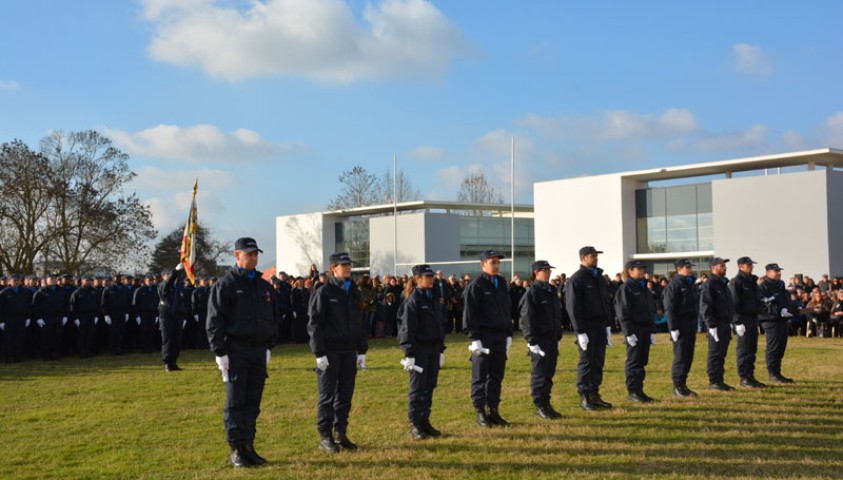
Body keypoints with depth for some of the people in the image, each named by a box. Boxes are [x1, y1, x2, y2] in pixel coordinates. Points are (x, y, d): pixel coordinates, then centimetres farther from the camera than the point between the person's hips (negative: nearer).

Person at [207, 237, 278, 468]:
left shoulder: (264, 286, 14)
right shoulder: (225, 285, -5)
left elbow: (273, 317, 21)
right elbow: (214, 321, -8)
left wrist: (269, 346, 13)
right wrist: (220, 353, -12)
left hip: (259, 351, 6)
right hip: (236, 351, -5)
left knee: (253, 403, 9)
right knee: (235, 403, -1)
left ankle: (248, 446, 16)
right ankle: (236, 450, 5)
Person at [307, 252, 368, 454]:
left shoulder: (354, 292, 13)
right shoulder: (323, 292, -6)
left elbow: (360, 323, 18)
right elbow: (314, 324, -9)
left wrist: (362, 350, 13)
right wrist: (319, 353, -14)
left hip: (349, 351, 6)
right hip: (330, 352, -6)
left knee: (345, 394, 8)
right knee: (327, 395, -1)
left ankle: (341, 433, 17)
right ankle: (325, 437, 6)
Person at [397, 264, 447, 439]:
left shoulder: (434, 297, 12)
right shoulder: (413, 300, -11)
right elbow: (408, 328, -13)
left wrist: (441, 349, 18)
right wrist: (409, 353, -17)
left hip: (434, 347, 7)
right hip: (419, 349, -7)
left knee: (430, 387, 9)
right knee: (418, 387, -2)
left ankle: (425, 421, 18)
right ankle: (414, 425, 7)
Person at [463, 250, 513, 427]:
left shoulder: (502, 284, 13)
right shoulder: (476, 286, -9)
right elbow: (469, 313, -11)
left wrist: (509, 334, 13)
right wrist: (474, 338, -16)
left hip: (500, 337, 7)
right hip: (483, 338, -7)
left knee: (497, 376, 10)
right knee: (479, 377, 1)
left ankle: (493, 411, 18)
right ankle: (480, 413, 7)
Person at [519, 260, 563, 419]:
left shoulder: (552, 291, 14)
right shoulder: (532, 293, -10)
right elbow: (527, 319, -14)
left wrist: (558, 337, 17)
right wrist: (532, 342, -17)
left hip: (552, 339, 8)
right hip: (539, 339, -8)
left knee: (549, 373, 11)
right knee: (539, 374, -3)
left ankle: (546, 404, 19)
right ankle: (540, 406, 4)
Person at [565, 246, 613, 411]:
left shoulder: (599, 278, 16)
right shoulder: (576, 279, -8)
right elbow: (572, 307, -12)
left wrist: (608, 325, 13)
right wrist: (580, 332, -16)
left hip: (600, 326, 7)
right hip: (587, 327, -7)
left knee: (598, 362, 8)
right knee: (586, 362, -4)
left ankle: (594, 395, 15)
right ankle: (584, 398, 2)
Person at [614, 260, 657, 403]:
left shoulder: (645, 288, 19)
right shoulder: (625, 288, -7)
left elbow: (652, 310, 23)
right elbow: (622, 312, -13)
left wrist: (652, 331, 17)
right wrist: (629, 332, -18)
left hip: (645, 329, 8)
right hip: (634, 330, -8)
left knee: (642, 361, 9)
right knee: (633, 362, -4)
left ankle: (639, 390, 15)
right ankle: (633, 392, -1)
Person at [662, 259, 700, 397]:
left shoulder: (691, 285, 18)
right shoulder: (674, 285, -10)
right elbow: (669, 309, -15)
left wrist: (695, 326, 20)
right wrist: (673, 328, -19)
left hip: (691, 325, 8)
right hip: (680, 326, -8)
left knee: (688, 356, 9)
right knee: (680, 356, -8)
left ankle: (683, 384, 16)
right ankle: (677, 387, -2)